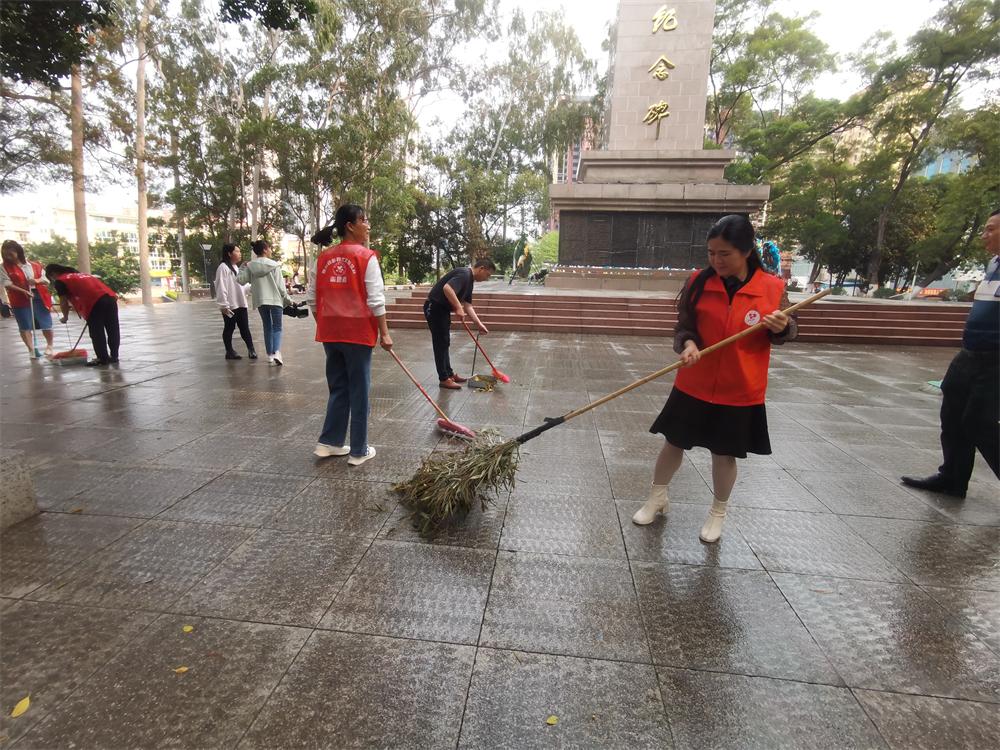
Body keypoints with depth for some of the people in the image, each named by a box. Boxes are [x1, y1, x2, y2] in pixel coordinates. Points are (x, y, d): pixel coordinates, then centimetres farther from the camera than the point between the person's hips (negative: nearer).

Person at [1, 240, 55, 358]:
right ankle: (31, 349, 5)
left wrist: (37, 280, -11)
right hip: (20, 300, -1)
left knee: (46, 324, 4)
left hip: (40, 298, 1)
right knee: (25, 326, 0)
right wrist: (23, 291, -19)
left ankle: (49, 346, 23)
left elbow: (46, 279, 11)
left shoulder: (35, 264, 9)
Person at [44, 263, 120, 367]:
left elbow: (64, 303, 12)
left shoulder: (60, 281, 12)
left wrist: (65, 317, 27)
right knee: (113, 330, 11)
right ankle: (114, 356, 19)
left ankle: (103, 358, 9)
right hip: (110, 297, 7)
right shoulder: (78, 274, 34)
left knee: (97, 333, 3)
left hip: (95, 303, -7)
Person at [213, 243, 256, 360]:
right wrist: (223, 305, -20)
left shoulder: (237, 268, 17)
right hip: (230, 306, -7)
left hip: (241, 304, 7)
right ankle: (229, 351, 13)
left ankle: (251, 349, 11)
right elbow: (221, 288, -16)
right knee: (229, 329, 4)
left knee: (245, 328, 8)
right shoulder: (223, 267, -11)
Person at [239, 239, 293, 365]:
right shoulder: (274, 265, -6)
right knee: (277, 327, 1)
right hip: (275, 299, -3)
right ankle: (276, 352, -20)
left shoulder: (250, 266, 1)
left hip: (260, 301, 3)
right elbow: (280, 285, -7)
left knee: (267, 327, 14)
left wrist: (242, 268, 13)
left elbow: (241, 280, -2)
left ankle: (270, 355, 14)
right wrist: (288, 299, 3)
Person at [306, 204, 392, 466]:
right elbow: (376, 300, -13)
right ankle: (359, 451, 14)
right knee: (359, 391, 5)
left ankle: (329, 442, 24)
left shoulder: (324, 257, 7)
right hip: (357, 332, -5)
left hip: (330, 333, 6)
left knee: (338, 388, 19)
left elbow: (312, 298, 10)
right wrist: (384, 333, -7)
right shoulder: (366, 257, -9)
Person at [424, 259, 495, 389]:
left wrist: (479, 323, 10)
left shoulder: (469, 280, 13)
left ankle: (449, 374, 26)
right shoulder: (464, 274, -18)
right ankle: (444, 379, 2)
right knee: (440, 344, -5)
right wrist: (458, 308, -28)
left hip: (442, 309, 10)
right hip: (434, 308, -10)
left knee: (445, 343, 16)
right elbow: (447, 288, -34)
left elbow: (467, 305, 15)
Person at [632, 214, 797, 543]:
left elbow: (782, 335, 4)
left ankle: (718, 513, 37)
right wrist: (688, 343, -25)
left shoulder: (772, 287, -8)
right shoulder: (699, 282, -8)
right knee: (674, 443, 13)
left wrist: (782, 327, -19)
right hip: (694, 387, 1)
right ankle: (657, 497, 37)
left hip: (740, 393, -1)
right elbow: (684, 327, -4)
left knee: (725, 454, 12)